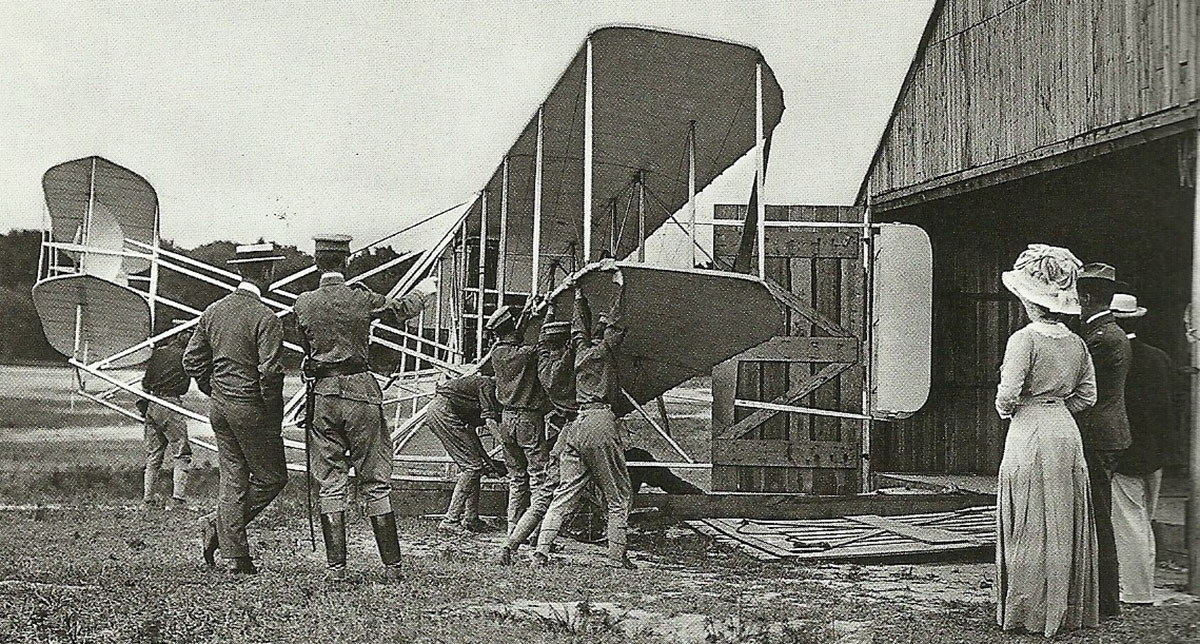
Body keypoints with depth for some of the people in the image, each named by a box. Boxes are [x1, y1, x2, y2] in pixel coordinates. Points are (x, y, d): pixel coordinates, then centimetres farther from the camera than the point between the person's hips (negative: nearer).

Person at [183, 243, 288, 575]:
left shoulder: (213, 311, 6)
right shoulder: (265, 318, -16)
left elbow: (192, 360, 10)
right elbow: (270, 372, -21)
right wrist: (274, 416, -9)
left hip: (219, 407, 7)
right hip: (251, 408, -7)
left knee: (233, 479, 12)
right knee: (271, 477, 8)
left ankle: (236, 556, 12)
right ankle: (217, 525, 2)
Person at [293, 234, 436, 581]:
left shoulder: (303, 304, 0)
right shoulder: (361, 299, -5)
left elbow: (307, 347, 13)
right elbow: (403, 307, 12)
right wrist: (426, 290, 32)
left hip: (322, 393, 2)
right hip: (360, 392, -2)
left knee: (330, 484, 7)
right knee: (375, 482, 5)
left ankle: (335, 566, 5)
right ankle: (392, 565, 6)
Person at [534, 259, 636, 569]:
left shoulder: (582, 349, 15)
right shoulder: (605, 350, 0)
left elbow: (579, 328, 31)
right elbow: (615, 321, 1)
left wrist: (579, 296, 43)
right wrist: (618, 284, 8)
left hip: (576, 426, 6)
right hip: (601, 423, -6)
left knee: (565, 495, 5)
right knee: (618, 499, 4)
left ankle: (541, 552, -5)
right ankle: (617, 558, 2)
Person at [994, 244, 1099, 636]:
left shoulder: (1025, 339, -13)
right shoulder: (1076, 344, 7)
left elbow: (1008, 394, -18)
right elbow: (1087, 396, 10)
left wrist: (1004, 409, 2)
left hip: (1030, 435, -6)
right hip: (1067, 434, 6)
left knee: (1031, 529, 2)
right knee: (1066, 526, 13)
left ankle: (1031, 613, 8)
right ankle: (1069, 610, 20)